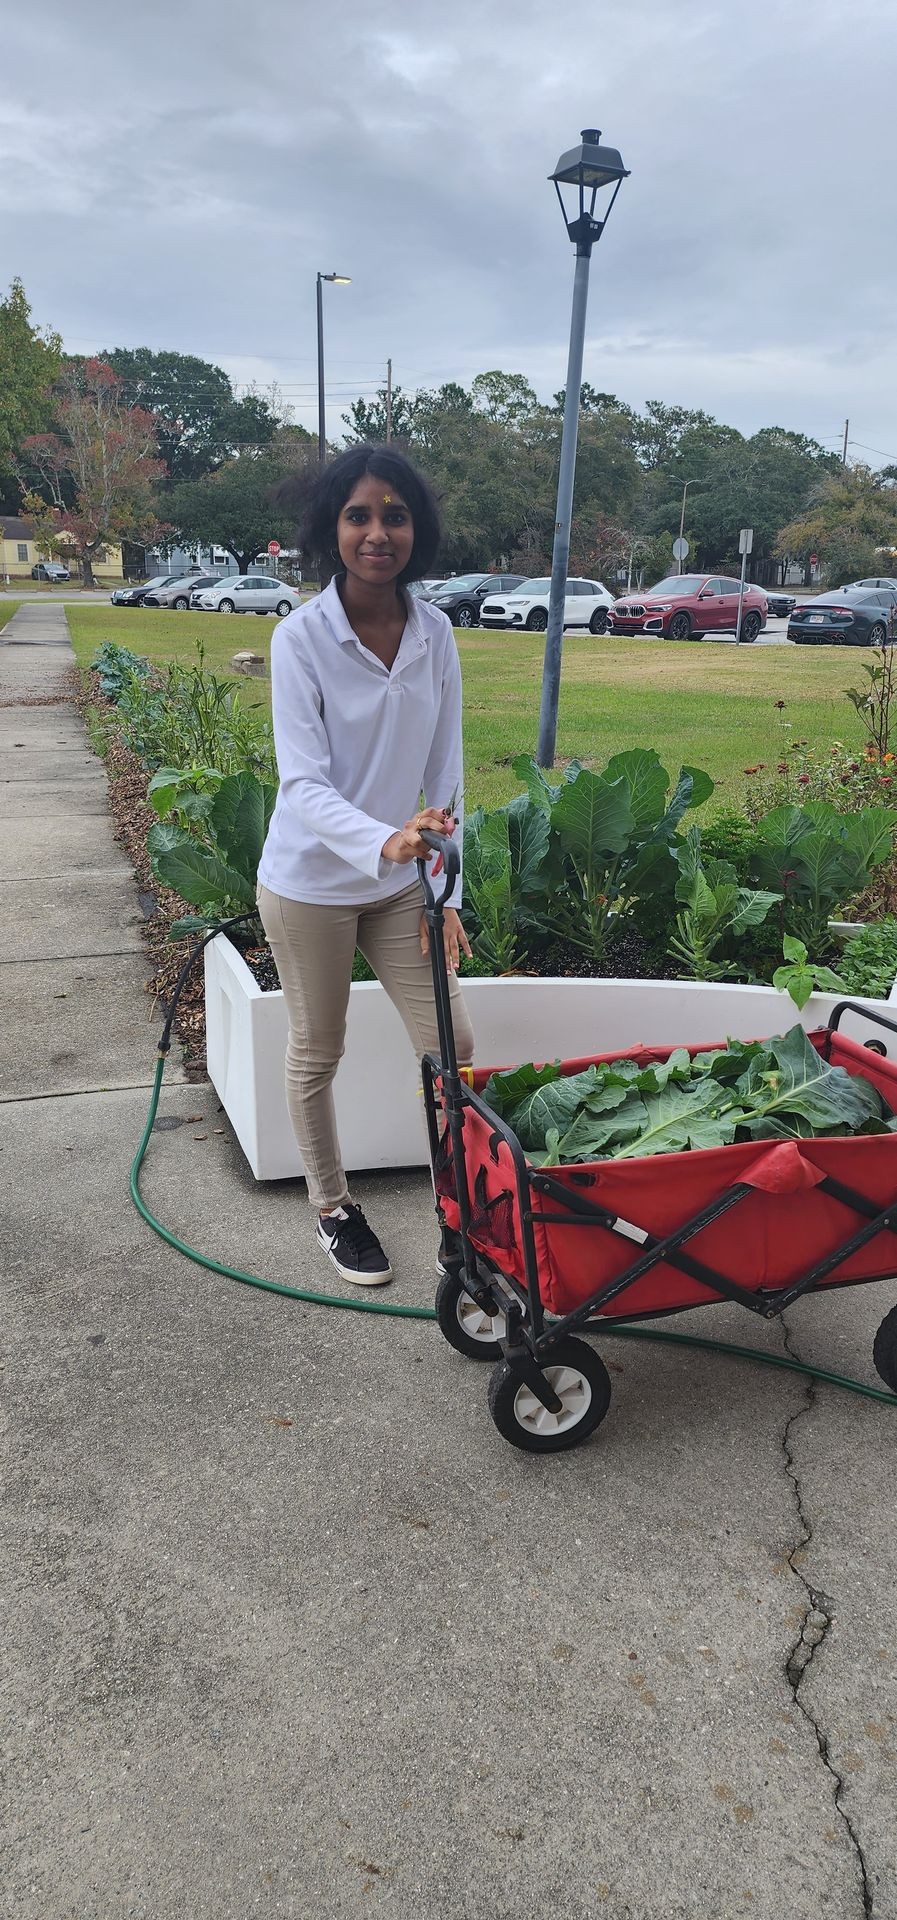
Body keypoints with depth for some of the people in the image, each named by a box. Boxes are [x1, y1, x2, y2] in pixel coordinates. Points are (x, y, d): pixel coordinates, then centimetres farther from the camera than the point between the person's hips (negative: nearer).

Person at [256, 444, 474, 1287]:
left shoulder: (434, 632, -6)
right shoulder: (301, 638, -18)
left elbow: (444, 772, -1)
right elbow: (303, 783, -24)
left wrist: (446, 892, -4)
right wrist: (383, 841, -43)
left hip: (401, 882, 4)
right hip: (313, 881, -3)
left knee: (452, 1045, 5)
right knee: (316, 1054, 13)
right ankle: (331, 1207, 34)